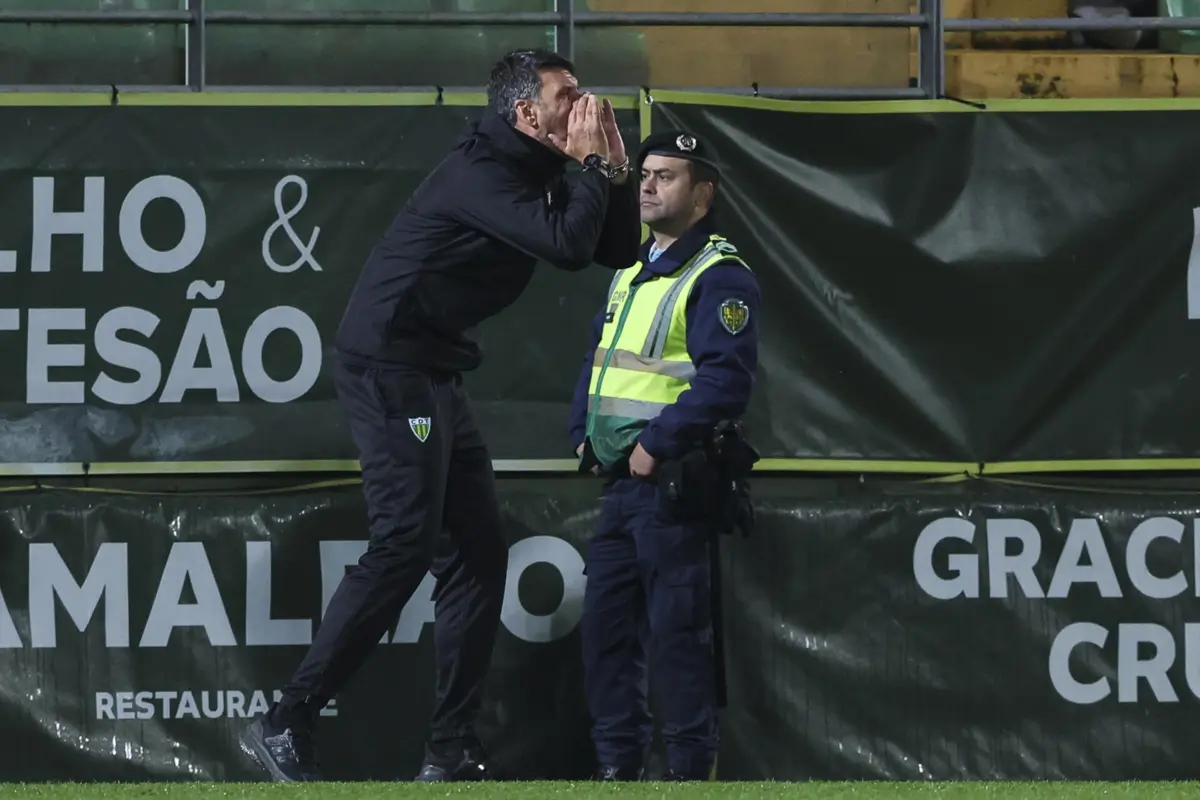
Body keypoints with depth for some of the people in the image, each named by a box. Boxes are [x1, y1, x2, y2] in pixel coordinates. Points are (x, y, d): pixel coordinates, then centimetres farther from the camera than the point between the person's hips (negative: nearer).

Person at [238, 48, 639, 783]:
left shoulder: (534, 176, 13)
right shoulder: (481, 171, -17)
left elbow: (616, 251, 16)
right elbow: (568, 246, -27)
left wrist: (615, 167, 3)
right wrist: (595, 165, -14)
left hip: (436, 378, 10)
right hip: (388, 367, -10)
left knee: (477, 553, 7)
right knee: (405, 547, -16)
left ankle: (454, 751, 8)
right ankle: (285, 726, -14)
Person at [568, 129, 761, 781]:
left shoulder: (718, 278, -10)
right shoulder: (631, 277, 19)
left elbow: (726, 380, -21)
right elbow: (596, 362, 25)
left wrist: (657, 445, -20)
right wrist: (584, 434, 9)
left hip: (670, 479, -9)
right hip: (619, 482, 9)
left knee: (675, 629, -7)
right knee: (605, 622, 9)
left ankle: (688, 769, -2)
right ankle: (617, 763, 16)